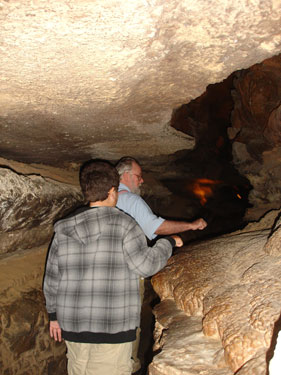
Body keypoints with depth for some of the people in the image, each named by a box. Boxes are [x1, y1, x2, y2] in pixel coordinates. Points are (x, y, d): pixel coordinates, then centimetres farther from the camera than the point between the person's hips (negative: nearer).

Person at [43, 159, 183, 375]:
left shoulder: (64, 230, 4)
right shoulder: (122, 224, -11)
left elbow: (52, 278, 9)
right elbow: (146, 265, -11)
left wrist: (54, 314, 20)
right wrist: (168, 243, 6)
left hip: (73, 325, 5)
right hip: (113, 327, -5)